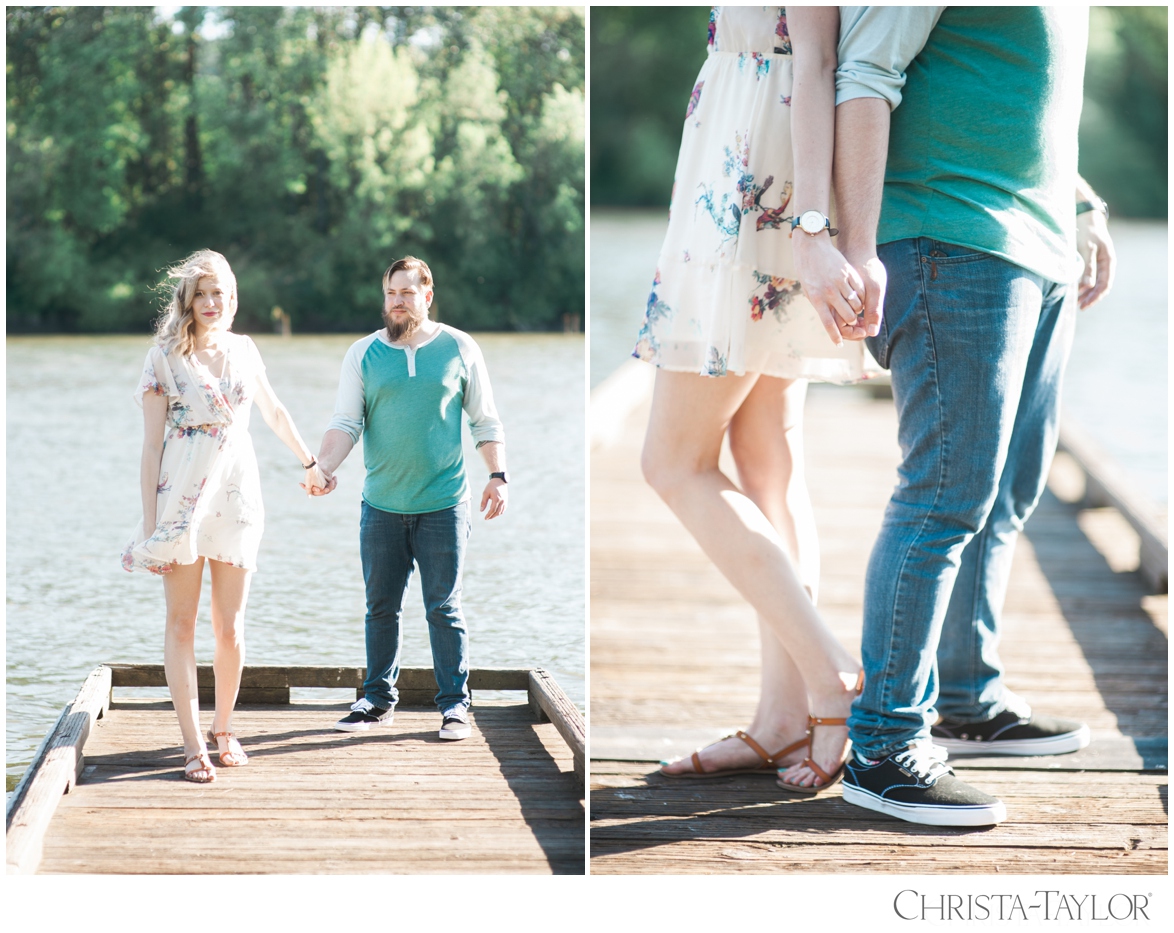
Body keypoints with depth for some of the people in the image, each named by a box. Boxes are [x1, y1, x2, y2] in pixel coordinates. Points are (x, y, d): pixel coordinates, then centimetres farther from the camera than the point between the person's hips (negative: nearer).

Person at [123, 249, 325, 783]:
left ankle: (223, 729, 19)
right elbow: (151, 445, -3)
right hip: (181, 496, -3)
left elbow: (274, 412, 27)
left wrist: (308, 462, 37)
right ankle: (193, 744, 0)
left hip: (236, 497, 3)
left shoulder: (242, 350, 9)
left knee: (230, 627, 2)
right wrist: (149, 520, -8)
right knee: (182, 623, -2)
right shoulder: (165, 357, -2)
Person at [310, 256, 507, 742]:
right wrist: (324, 466, -17)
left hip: (442, 505, -2)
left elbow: (485, 420, 7)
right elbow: (346, 422, 0)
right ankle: (378, 700, 21)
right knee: (381, 607, 9)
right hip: (381, 505, 2)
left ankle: (455, 704, 8)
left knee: (444, 608, 0)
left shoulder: (459, 348, 3)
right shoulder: (363, 354, 4)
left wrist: (498, 475, -2)